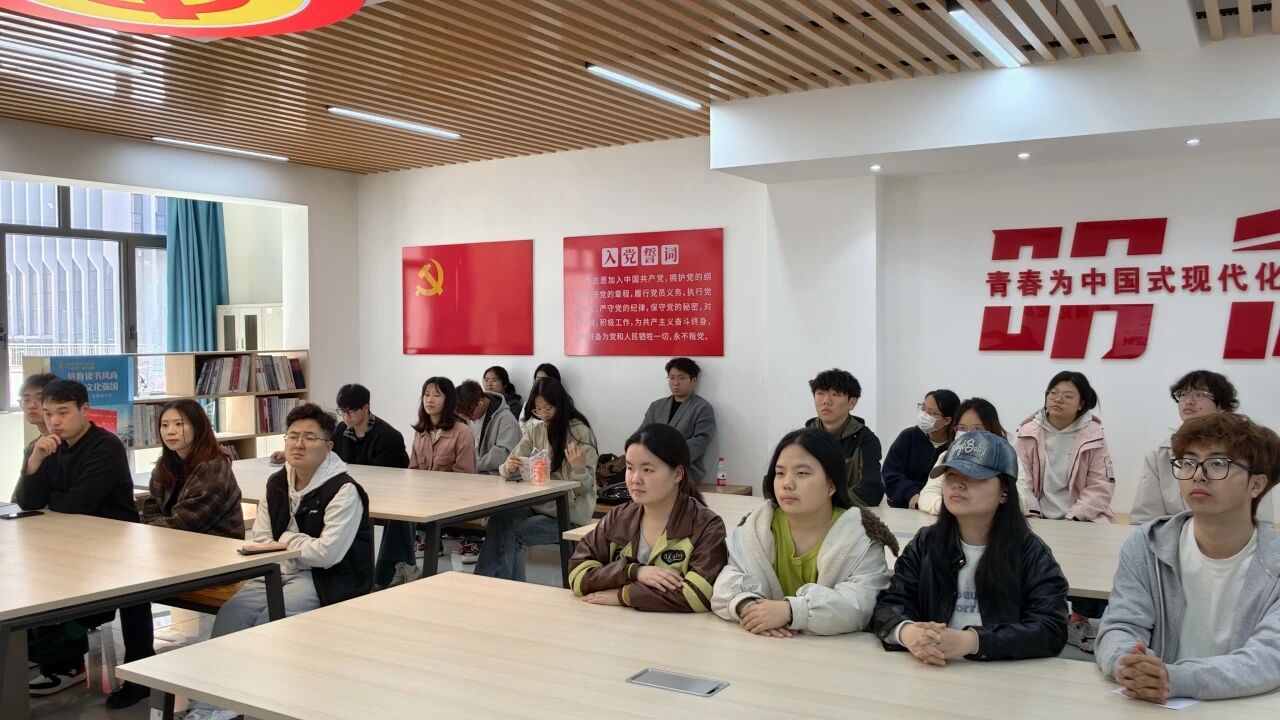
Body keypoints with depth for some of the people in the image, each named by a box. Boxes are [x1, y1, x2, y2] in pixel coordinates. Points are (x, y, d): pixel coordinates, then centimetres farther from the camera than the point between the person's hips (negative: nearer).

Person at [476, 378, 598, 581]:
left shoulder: (580, 432, -8)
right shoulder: (535, 429, 8)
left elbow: (584, 487, -11)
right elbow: (510, 470, 7)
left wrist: (578, 468, -33)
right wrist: (509, 468, -18)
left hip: (568, 513, -5)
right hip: (538, 505, 5)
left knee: (510, 534, -24)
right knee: (500, 518, -24)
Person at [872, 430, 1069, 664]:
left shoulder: (1031, 553, -1)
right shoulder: (925, 543, 8)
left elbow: (1052, 630, -12)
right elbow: (889, 604, 1)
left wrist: (970, 641, -25)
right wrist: (907, 633, -23)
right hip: (934, 673, 3)